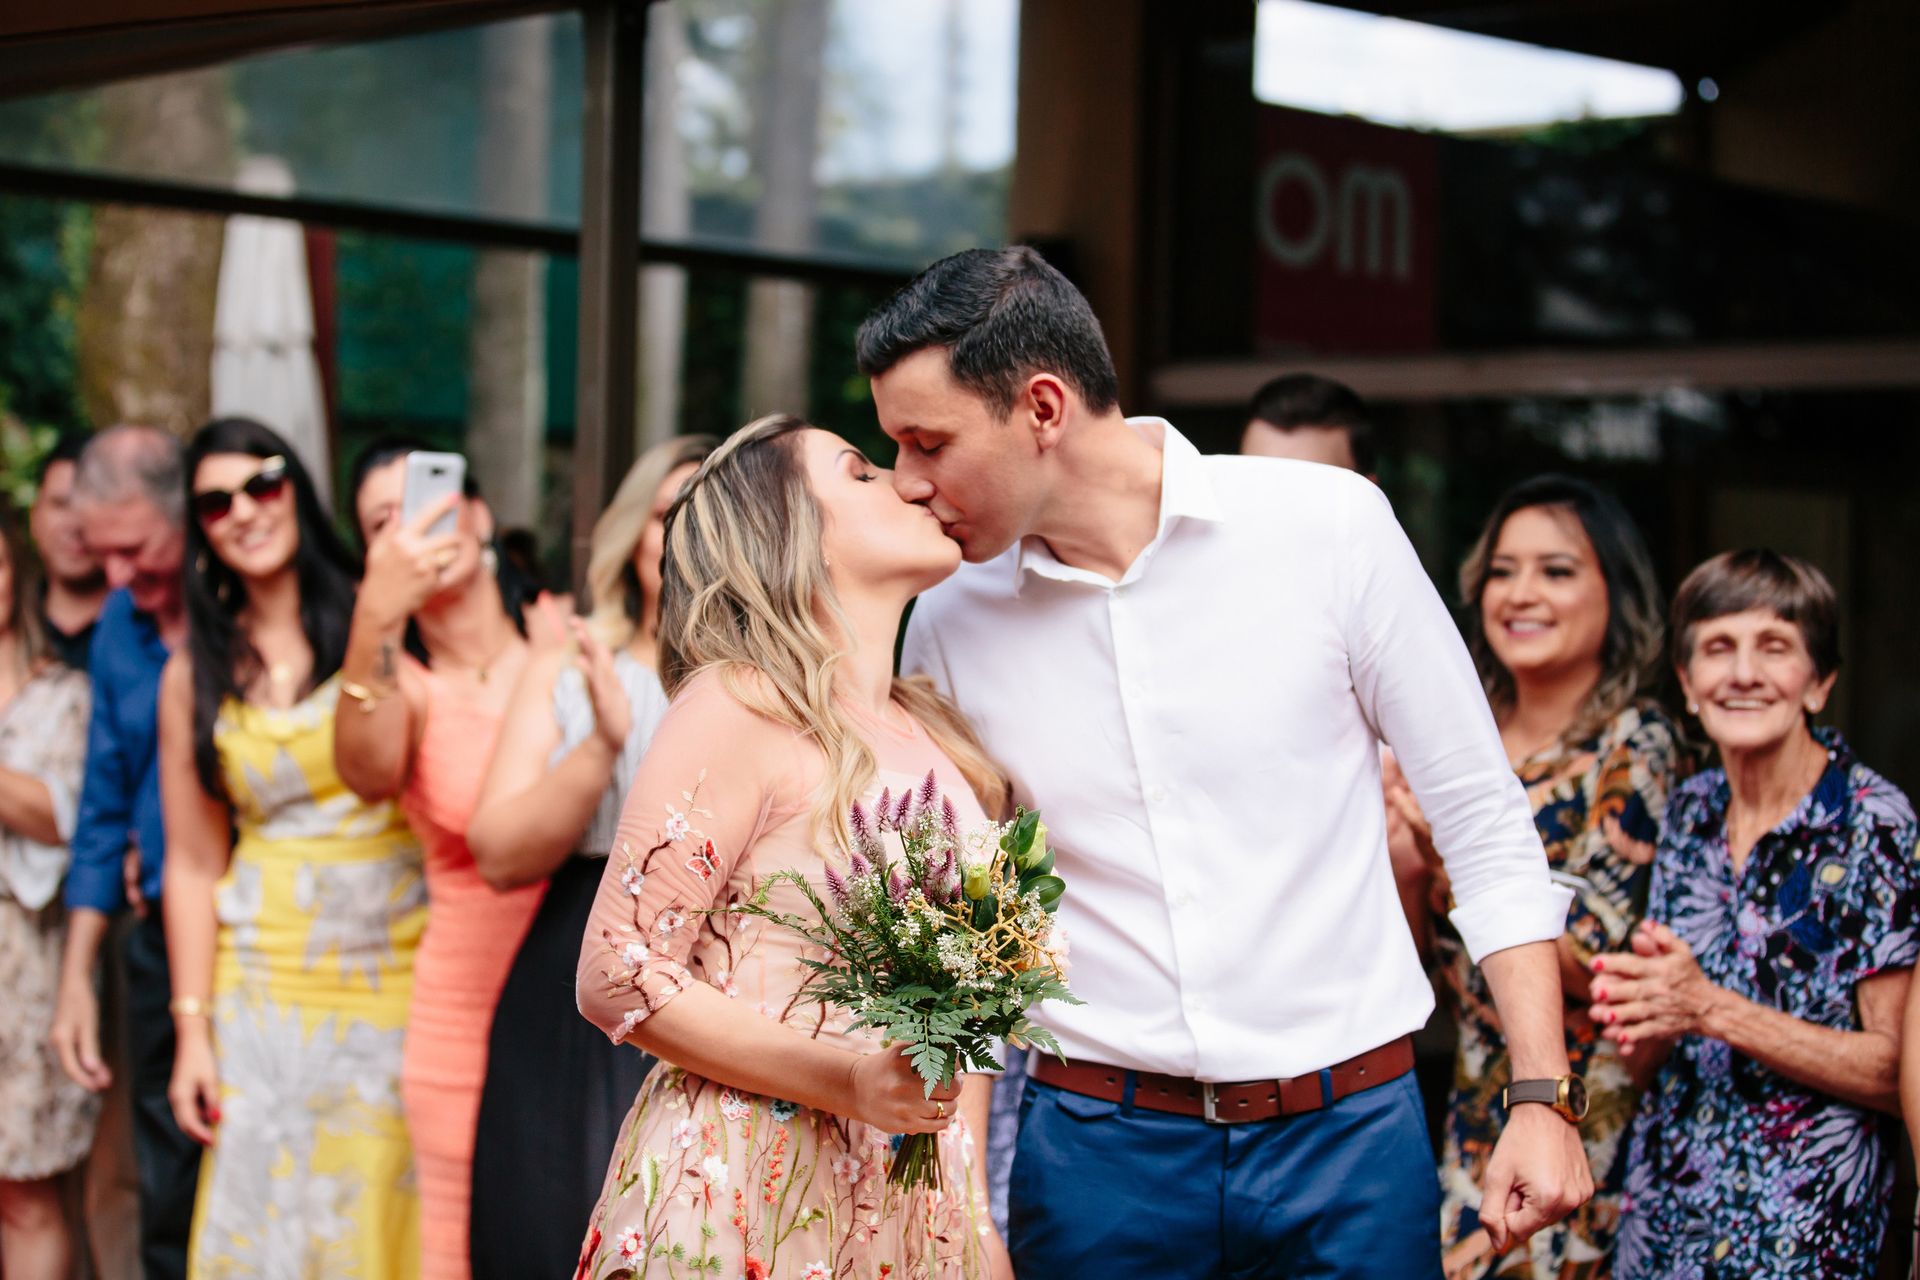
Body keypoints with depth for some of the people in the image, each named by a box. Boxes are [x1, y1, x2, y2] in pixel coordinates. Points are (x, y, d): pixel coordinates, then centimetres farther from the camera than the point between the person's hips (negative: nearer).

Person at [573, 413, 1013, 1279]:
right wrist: (848, 1081, -20)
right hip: (743, 1205, -6)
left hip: (912, 1207, 6)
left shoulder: (934, 730, 11)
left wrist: (975, 1208, 9)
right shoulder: (737, 709, -9)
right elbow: (618, 978, -13)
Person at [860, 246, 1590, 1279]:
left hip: (1346, 1128, -2)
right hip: (1095, 1146, 2)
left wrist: (1541, 1097, -7)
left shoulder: (1330, 528, -7)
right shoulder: (947, 626, 1)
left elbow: (1483, 823, -2)